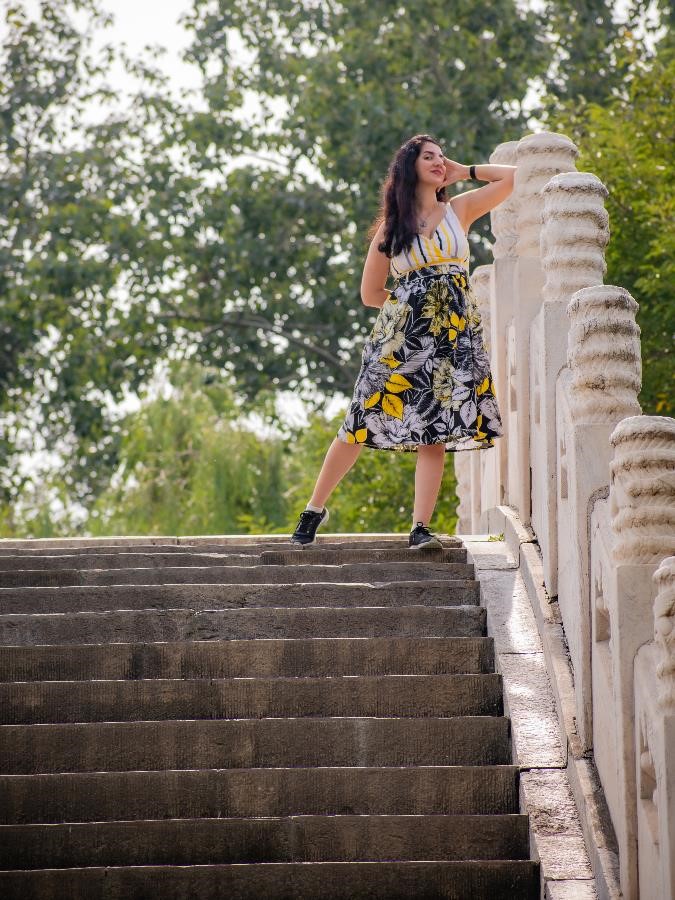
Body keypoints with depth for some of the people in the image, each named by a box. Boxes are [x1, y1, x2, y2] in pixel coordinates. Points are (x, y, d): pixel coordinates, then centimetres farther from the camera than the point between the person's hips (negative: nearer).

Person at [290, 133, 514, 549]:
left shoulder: (459, 209, 11)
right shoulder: (391, 226, 9)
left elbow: (516, 176, 5)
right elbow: (370, 293, 12)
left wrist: (465, 171, 12)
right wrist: (412, 300, 9)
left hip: (455, 333, 1)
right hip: (400, 331, -1)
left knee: (435, 431, -8)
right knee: (362, 422, -2)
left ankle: (421, 529, -11)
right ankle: (315, 508, 11)